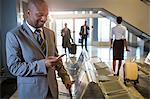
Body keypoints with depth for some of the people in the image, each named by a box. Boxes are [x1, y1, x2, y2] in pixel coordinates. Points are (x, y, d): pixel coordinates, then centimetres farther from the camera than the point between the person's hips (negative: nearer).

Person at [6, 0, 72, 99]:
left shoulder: (50, 33, 4)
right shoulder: (14, 35, -14)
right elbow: (14, 67, -17)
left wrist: (65, 76, 0)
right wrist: (42, 64, -26)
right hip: (31, 91, -4)